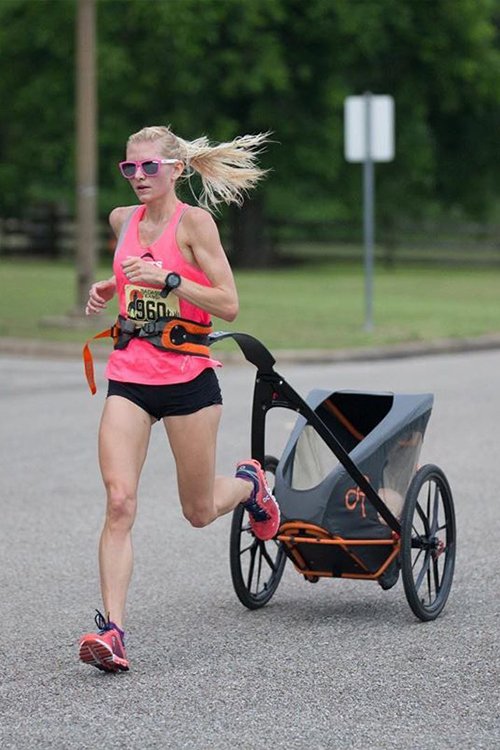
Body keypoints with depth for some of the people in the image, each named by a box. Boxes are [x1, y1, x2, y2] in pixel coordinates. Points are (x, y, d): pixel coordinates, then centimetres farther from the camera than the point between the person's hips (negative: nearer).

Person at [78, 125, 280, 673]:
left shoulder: (193, 221, -7)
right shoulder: (122, 220, 10)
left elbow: (228, 304, -12)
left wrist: (167, 279, -23)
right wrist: (107, 289, 9)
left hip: (188, 377, -4)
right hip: (128, 376, 4)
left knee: (199, 512, 9)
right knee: (119, 502, -13)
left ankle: (249, 484, 44)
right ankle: (111, 630, -17)